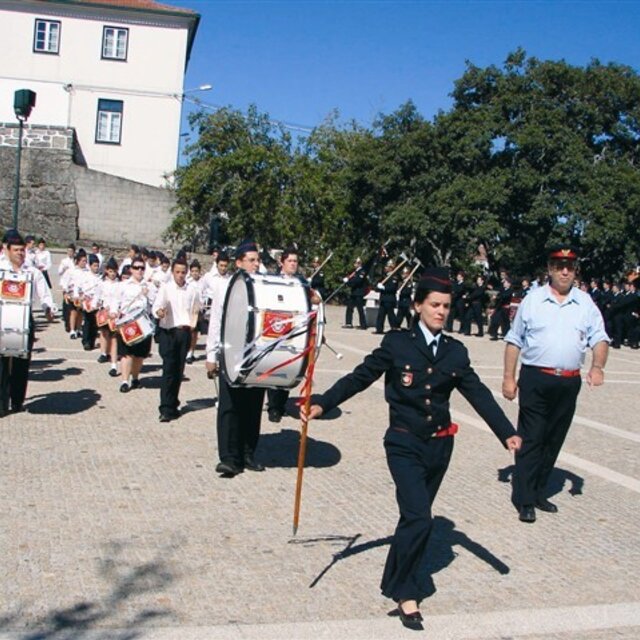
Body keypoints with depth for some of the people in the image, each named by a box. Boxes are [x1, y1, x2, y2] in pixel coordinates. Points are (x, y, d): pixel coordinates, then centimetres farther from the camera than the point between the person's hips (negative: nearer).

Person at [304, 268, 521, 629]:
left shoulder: (456, 352, 4)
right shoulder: (397, 343, -7)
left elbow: (479, 394, 7)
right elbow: (360, 377, -6)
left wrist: (507, 433, 2)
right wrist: (323, 404, -16)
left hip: (440, 446, 4)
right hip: (405, 445, -4)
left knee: (417, 518, 14)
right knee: (419, 519, -13)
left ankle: (403, 584, 32)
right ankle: (406, 591, 6)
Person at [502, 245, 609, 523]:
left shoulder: (585, 303, 6)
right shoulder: (533, 300, 0)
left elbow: (599, 338, 5)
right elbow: (514, 341, 3)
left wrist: (597, 366, -15)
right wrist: (508, 377, -1)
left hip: (569, 383, 3)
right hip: (535, 379, -3)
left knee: (554, 440, 13)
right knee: (530, 440, -1)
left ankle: (538, 492, 26)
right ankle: (524, 500, 5)